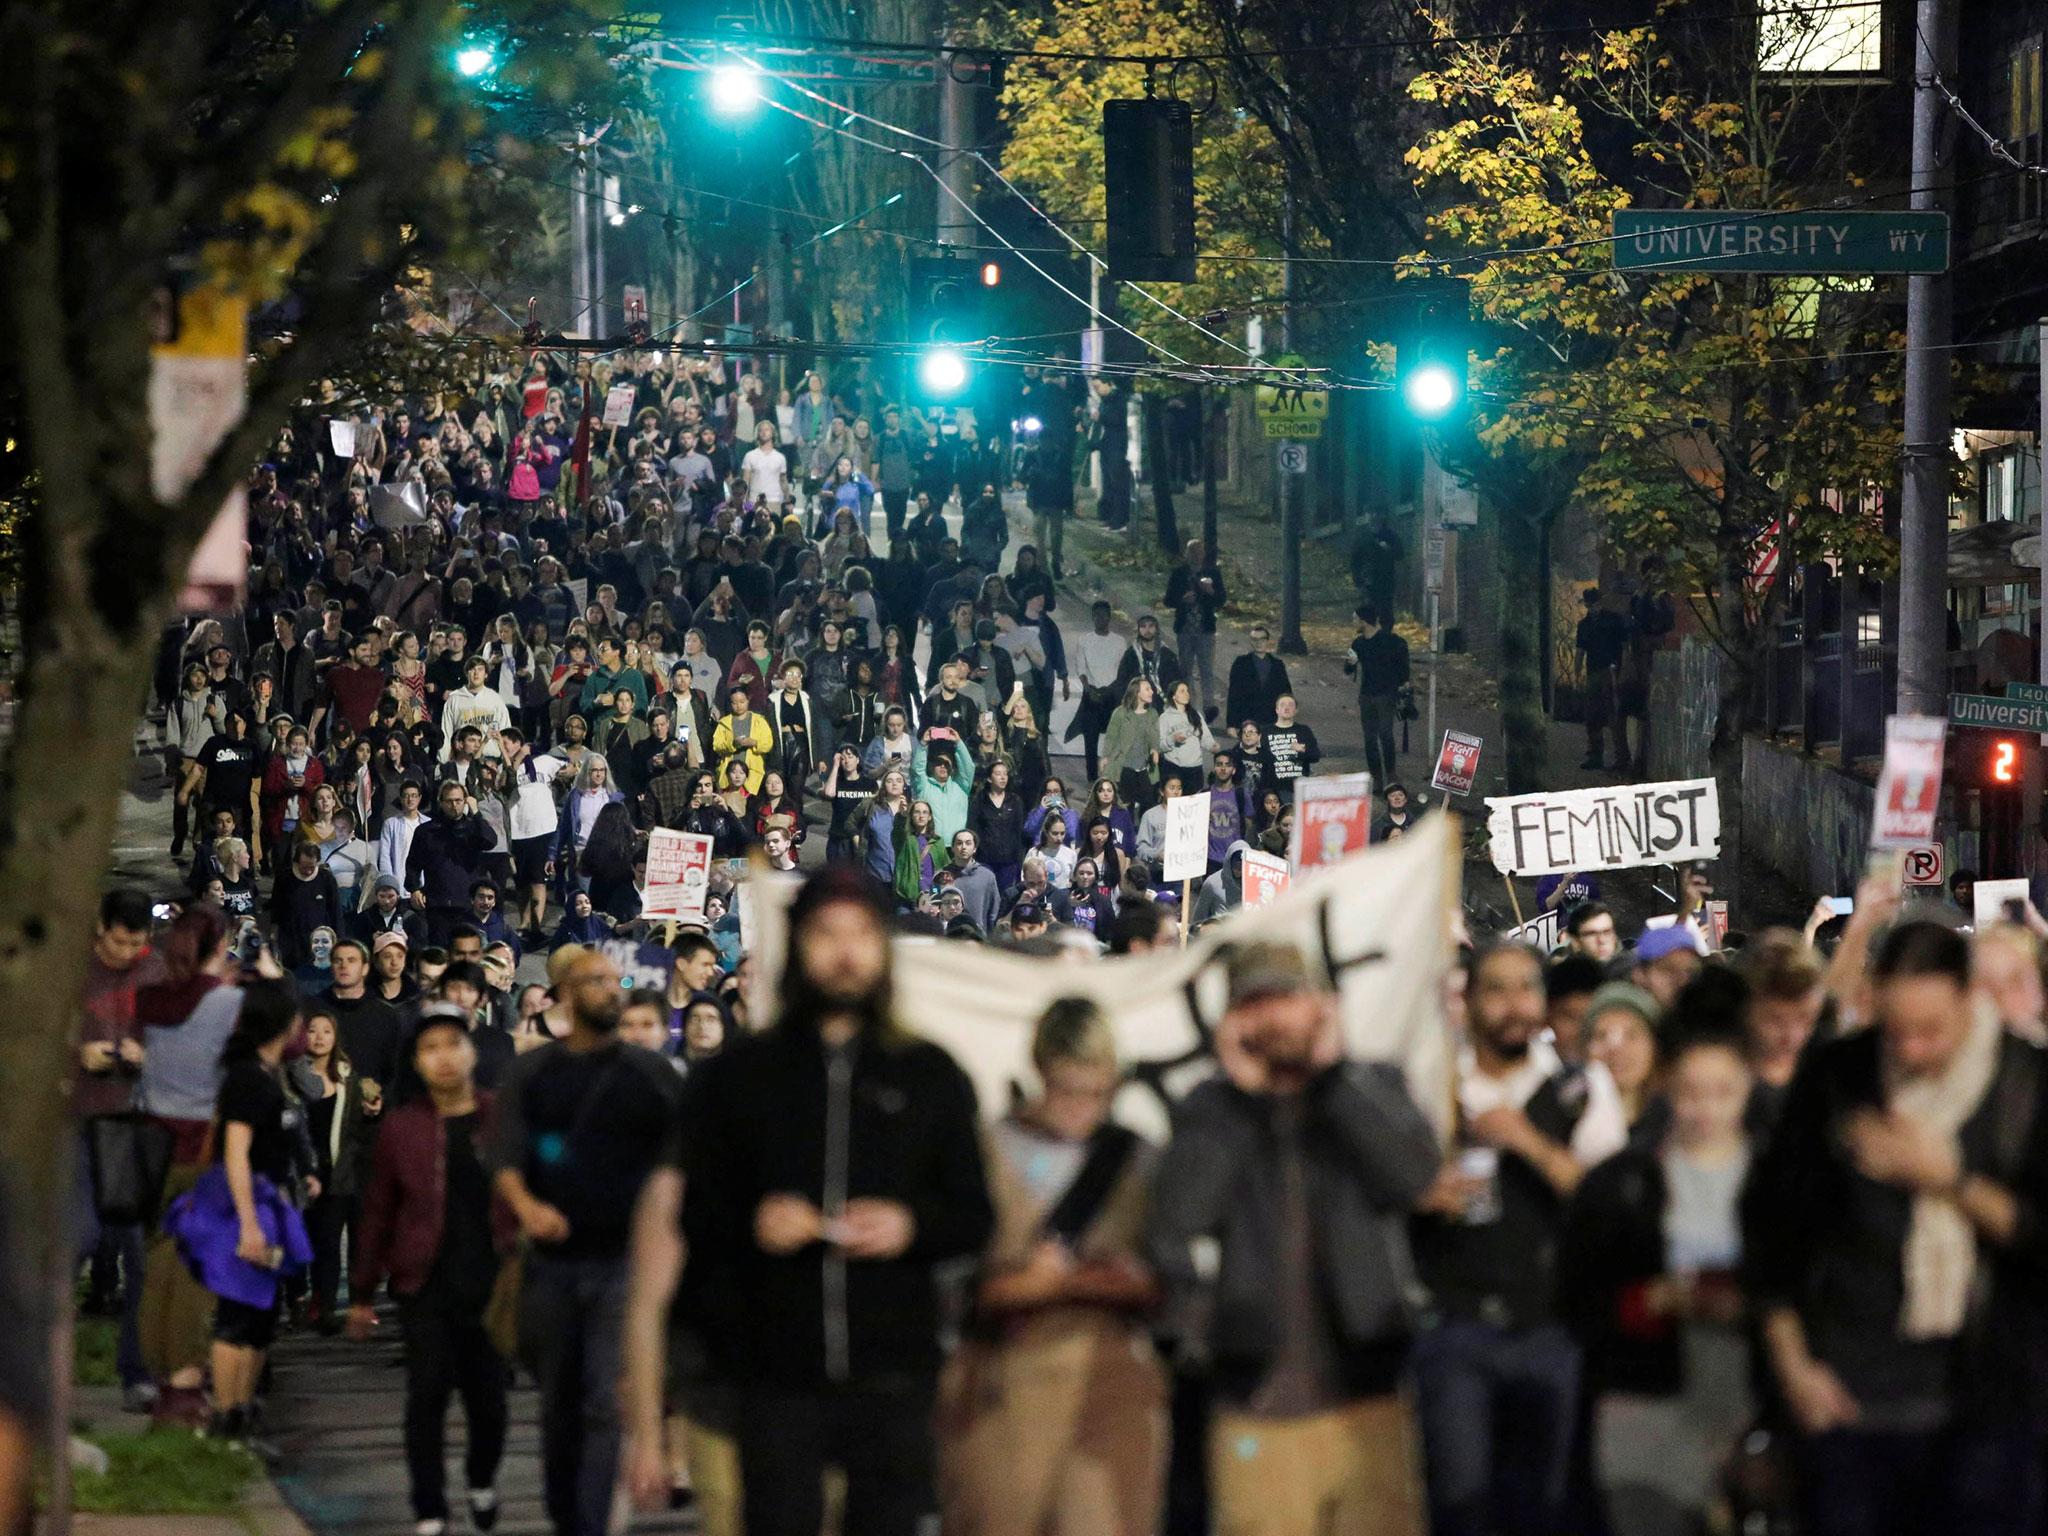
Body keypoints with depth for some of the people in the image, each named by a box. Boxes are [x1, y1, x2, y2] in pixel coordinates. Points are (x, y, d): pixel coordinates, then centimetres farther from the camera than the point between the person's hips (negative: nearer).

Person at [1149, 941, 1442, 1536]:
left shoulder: (1373, 1089, 10)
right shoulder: (1208, 1111, 8)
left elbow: (1415, 1173, -10)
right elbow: (1176, 1222, -9)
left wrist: (1334, 1070, -7)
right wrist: (1239, 1093, -7)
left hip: (1367, 1399, 0)